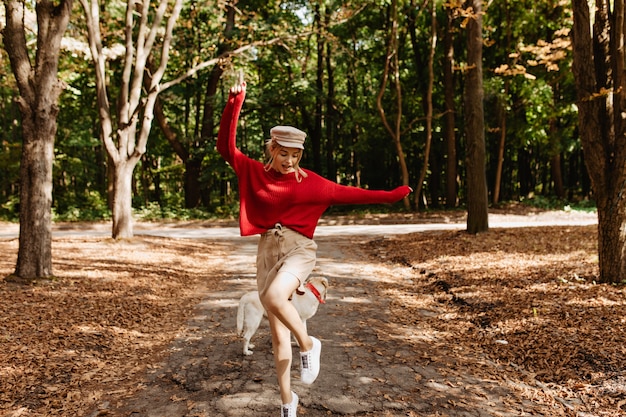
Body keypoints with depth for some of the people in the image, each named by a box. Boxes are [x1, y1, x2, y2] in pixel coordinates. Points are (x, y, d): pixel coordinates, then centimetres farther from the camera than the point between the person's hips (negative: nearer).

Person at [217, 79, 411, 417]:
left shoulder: (309, 182, 0)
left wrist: (388, 196, 2)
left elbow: (346, 193, 4)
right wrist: (234, 103, -9)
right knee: (278, 333, 7)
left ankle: (308, 344, -5)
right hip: (267, 251, 3)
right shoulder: (254, 172, 3)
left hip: (299, 249, -2)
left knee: (274, 298, -34)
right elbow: (225, 146, -1)